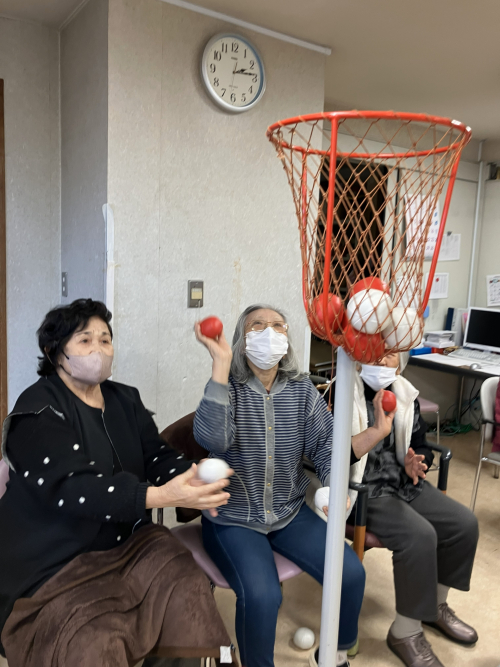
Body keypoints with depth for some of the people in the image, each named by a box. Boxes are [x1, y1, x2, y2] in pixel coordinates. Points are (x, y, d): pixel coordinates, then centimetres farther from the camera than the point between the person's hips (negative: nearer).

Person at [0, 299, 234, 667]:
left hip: (129, 538, 6)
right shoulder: (38, 411, -12)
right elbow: (72, 489, -25)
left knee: (188, 587, -14)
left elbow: (158, 455, 2)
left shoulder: (125, 400, 9)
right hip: (56, 558, -5)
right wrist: (163, 495, -35)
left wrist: (191, 477, -22)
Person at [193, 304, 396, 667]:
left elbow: (327, 448, -3)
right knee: (261, 595, -26)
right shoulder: (228, 386, -11)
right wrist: (220, 362, -31)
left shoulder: (302, 390, 0)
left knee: (351, 574, -6)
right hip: (233, 518, -4)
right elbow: (212, 439, -31)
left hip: (291, 513, 4)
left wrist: (374, 433, -20)